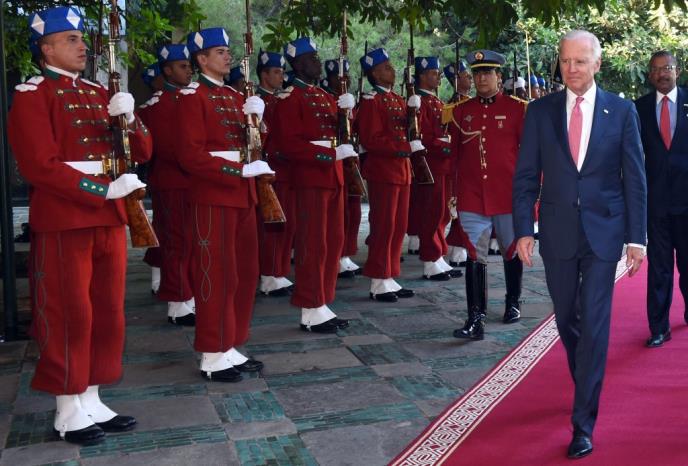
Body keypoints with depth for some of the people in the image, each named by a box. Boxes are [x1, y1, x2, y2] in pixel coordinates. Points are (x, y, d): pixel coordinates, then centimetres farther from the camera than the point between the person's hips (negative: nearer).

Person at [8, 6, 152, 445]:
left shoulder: (99, 93, 15)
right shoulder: (31, 95, -6)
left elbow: (142, 153, 13)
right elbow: (41, 166, -16)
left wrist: (129, 118, -7)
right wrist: (105, 190, -20)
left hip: (109, 221, 7)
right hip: (63, 224, -7)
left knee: (107, 315, 11)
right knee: (69, 319, 1)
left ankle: (93, 402, 23)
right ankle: (69, 412, 14)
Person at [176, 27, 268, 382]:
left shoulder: (234, 96, 17)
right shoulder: (192, 98, -8)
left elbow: (250, 144, 19)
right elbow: (190, 156, -17)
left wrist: (255, 119, -1)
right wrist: (240, 170, -21)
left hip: (242, 196, 8)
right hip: (213, 199, -8)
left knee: (244, 274, 11)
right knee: (217, 277, -3)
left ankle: (231, 348, 23)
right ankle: (213, 357, 8)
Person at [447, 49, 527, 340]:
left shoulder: (517, 108, -2)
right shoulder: (461, 111, 6)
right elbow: (454, 153, 11)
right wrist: (452, 191, 10)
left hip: (509, 195, -1)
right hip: (472, 197, 2)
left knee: (512, 251, 14)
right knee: (475, 256, -3)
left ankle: (513, 303, 34)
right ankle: (476, 318, -4)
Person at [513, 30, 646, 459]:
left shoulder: (621, 111, 0)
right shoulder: (541, 111, 2)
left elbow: (634, 178, 1)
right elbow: (526, 175, 2)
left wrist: (636, 238, -2)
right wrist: (523, 229, -5)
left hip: (604, 231, -2)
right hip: (557, 232, 2)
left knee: (594, 323, -4)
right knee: (566, 319, 13)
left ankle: (583, 424, 3)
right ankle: (587, 387, 39)